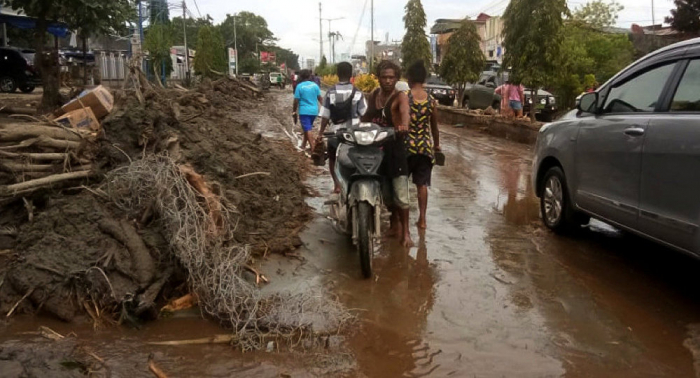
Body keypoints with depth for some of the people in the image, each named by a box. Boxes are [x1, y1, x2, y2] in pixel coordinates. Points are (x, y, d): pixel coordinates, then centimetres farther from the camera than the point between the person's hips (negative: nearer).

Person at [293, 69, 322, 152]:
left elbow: (296, 101, -8)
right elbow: (320, 98, 4)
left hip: (304, 111, -5)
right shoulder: (315, 85, 1)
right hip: (314, 110, 5)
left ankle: (313, 149, -12)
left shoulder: (299, 86, -9)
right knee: (307, 129, 20)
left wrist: (294, 111, 3)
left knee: (307, 130, -5)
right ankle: (303, 145, 31)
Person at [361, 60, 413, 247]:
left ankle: (405, 232, 7)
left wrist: (404, 126, -53)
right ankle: (395, 224, 34)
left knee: (400, 195, -5)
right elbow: (366, 117, 21)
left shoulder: (400, 96, -10)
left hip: (395, 147, -5)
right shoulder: (374, 95, 9)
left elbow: (405, 111, -33)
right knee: (386, 192, 15)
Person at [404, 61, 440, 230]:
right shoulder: (431, 100, 2)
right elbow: (434, 126, 10)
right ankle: (422, 219, 11)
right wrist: (437, 145, 23)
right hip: (425, 146, 3)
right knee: (422, 184, 9)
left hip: (407, 145, -3)